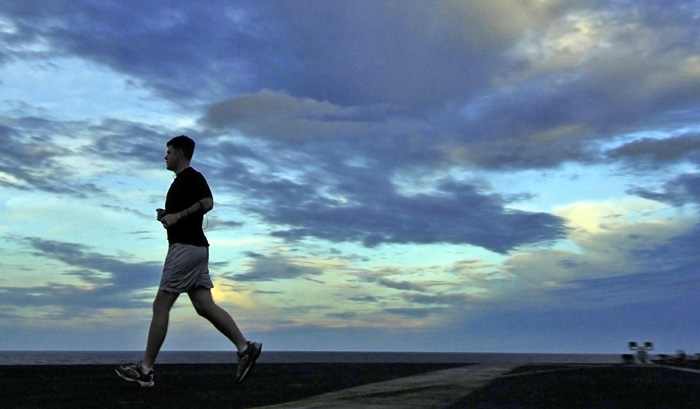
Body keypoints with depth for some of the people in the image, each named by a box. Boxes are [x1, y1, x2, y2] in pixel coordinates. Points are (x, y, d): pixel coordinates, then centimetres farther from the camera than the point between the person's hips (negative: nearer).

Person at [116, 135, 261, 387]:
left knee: (161, 307, -5)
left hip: (186, 247, -10)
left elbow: (208, 203, -24)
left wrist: (178, 215, -21)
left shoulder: (191, 177, -7)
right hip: (194, 247, 10)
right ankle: (245, 348, -3)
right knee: (205, 306, 3)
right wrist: (167, 216, 12)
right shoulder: (182, 180, 23)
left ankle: (145, 369, 1)